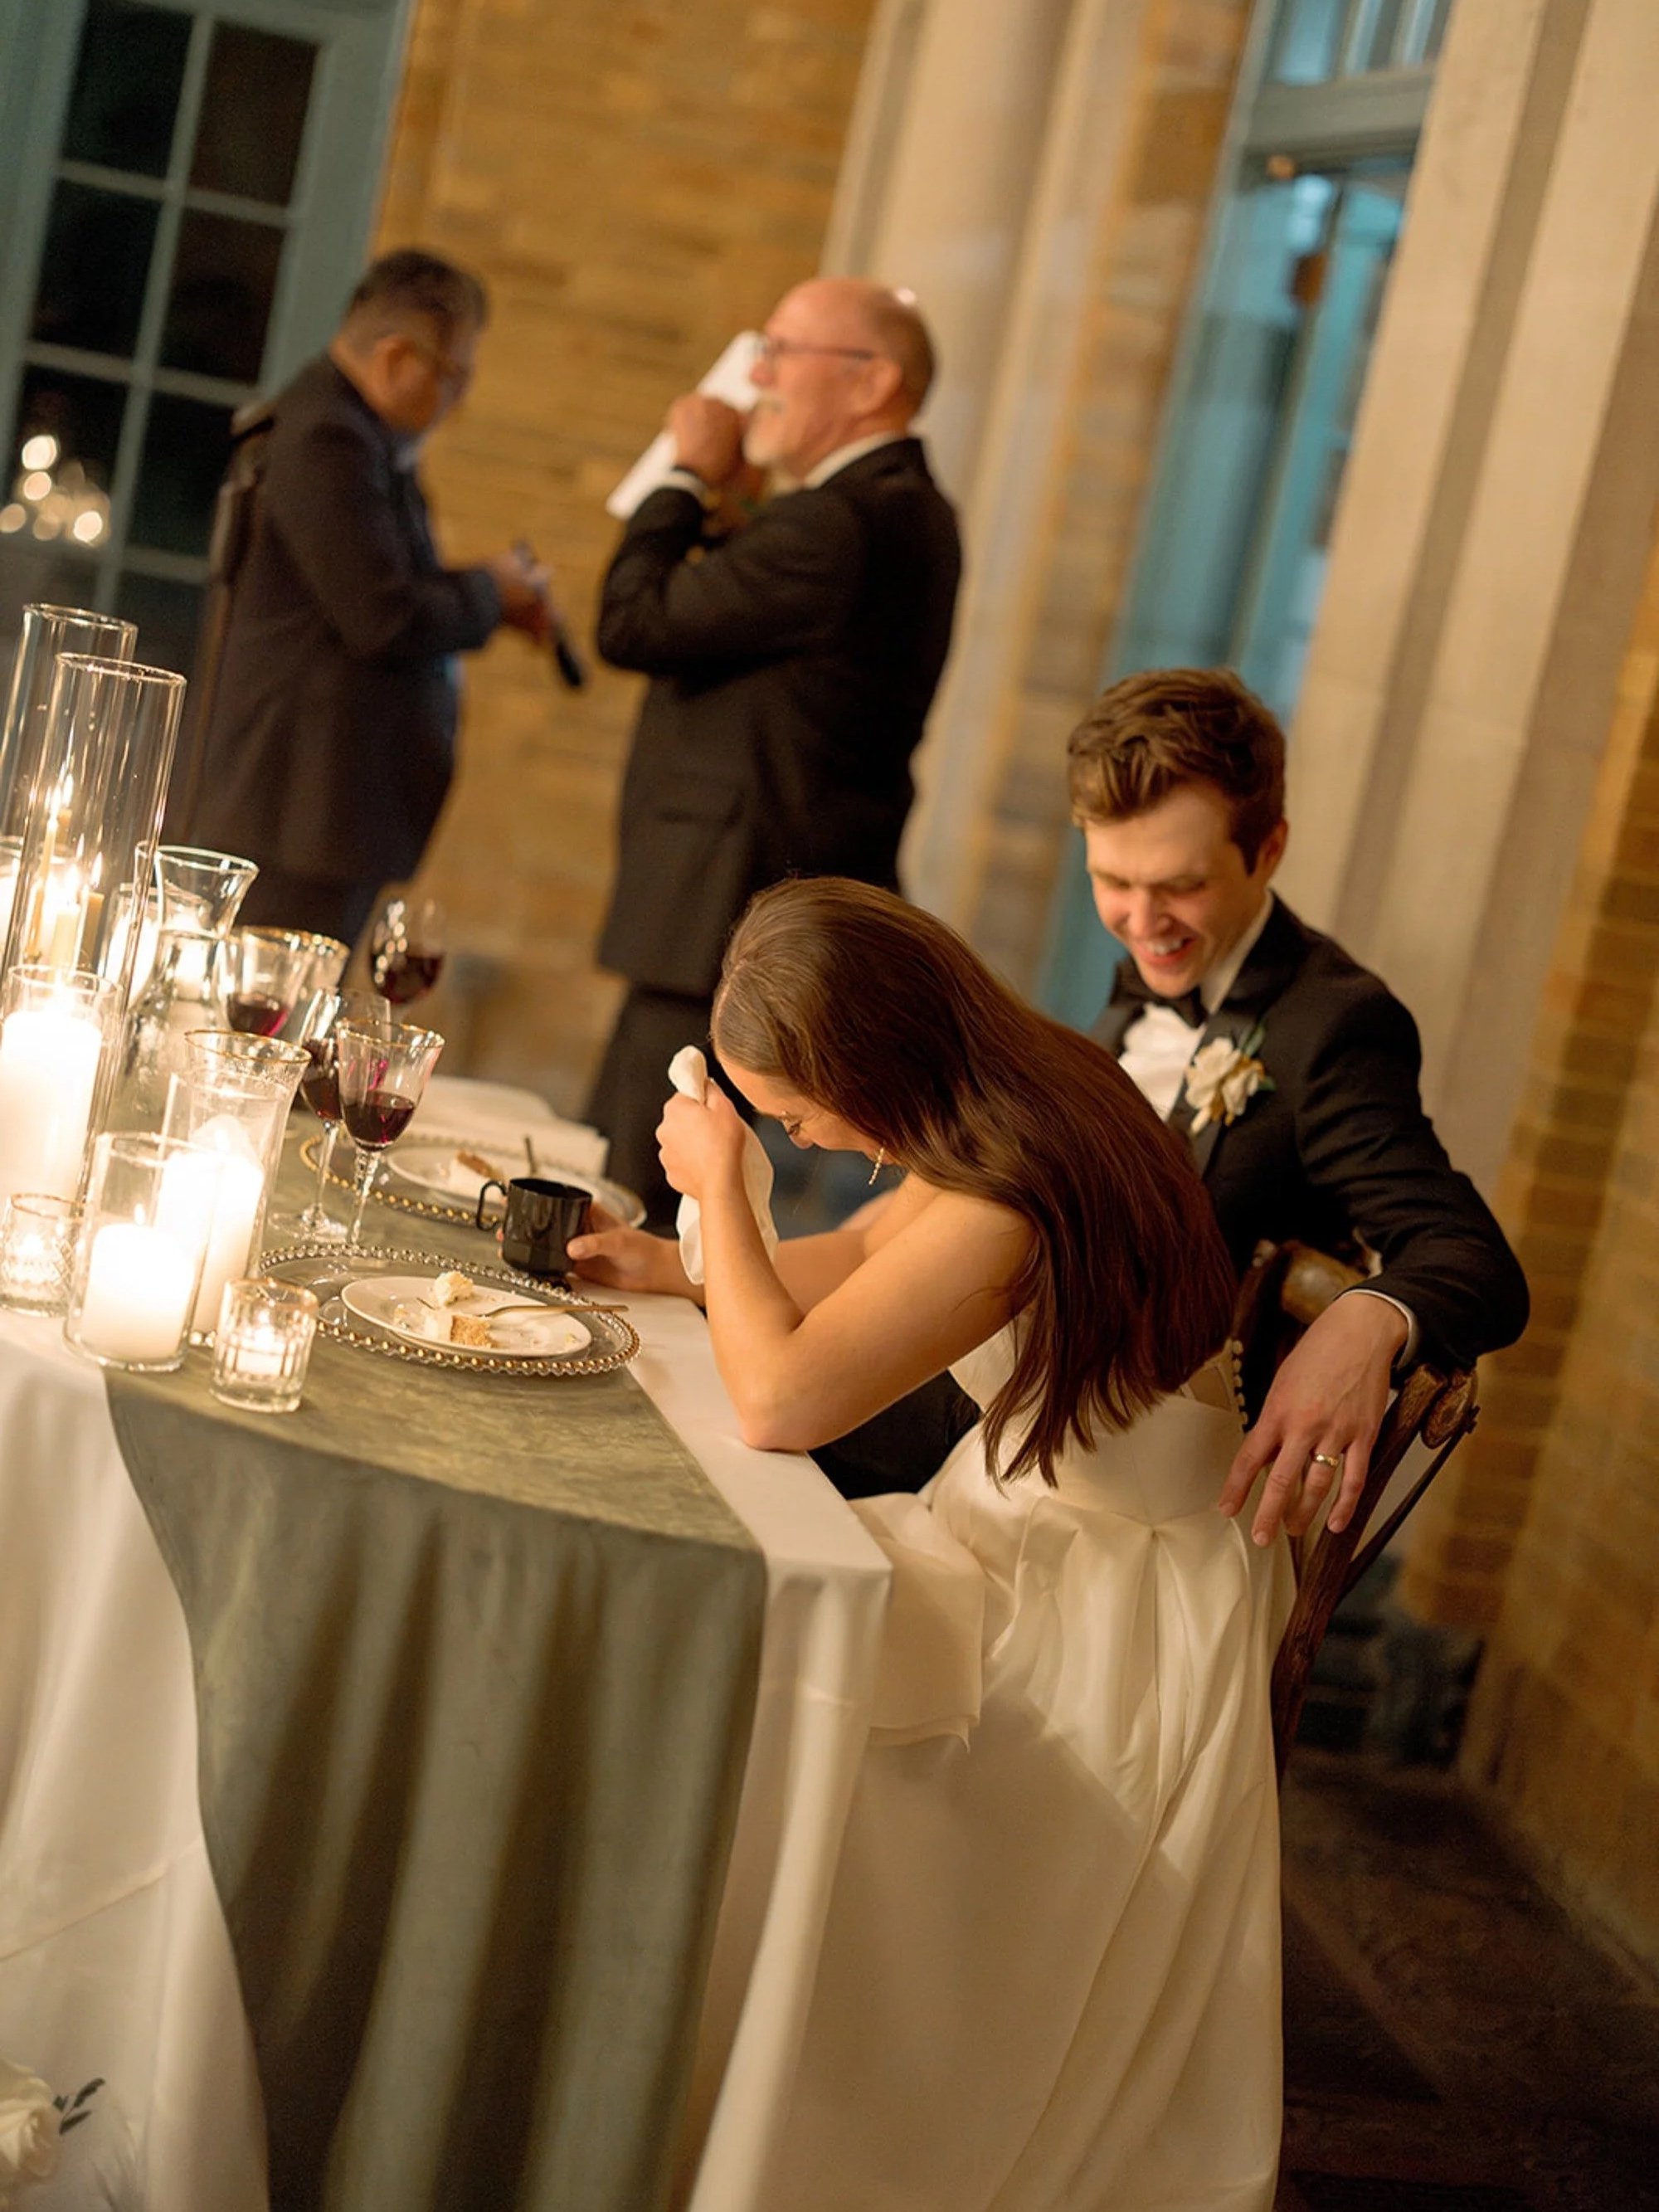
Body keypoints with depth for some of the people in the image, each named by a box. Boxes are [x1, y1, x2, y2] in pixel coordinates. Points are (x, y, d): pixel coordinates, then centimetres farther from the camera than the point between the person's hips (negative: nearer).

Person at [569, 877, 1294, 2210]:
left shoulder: (1009, 1205, -32)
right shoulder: (1014, 1094, -2)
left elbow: (778, 1397, -34)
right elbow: (864, 1254, 17)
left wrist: (721, 1182, -21)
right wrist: (681, 1264, 8)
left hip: (1125, 1601, -9)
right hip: (1042, 1520, 9)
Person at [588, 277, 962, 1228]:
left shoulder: (840, 524, -19)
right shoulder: (902, 509, 17)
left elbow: (632, 623, -16)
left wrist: (691, 477, -3)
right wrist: (714, 503, 9)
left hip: (735, 926, -11)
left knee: (644, 1205, -7)